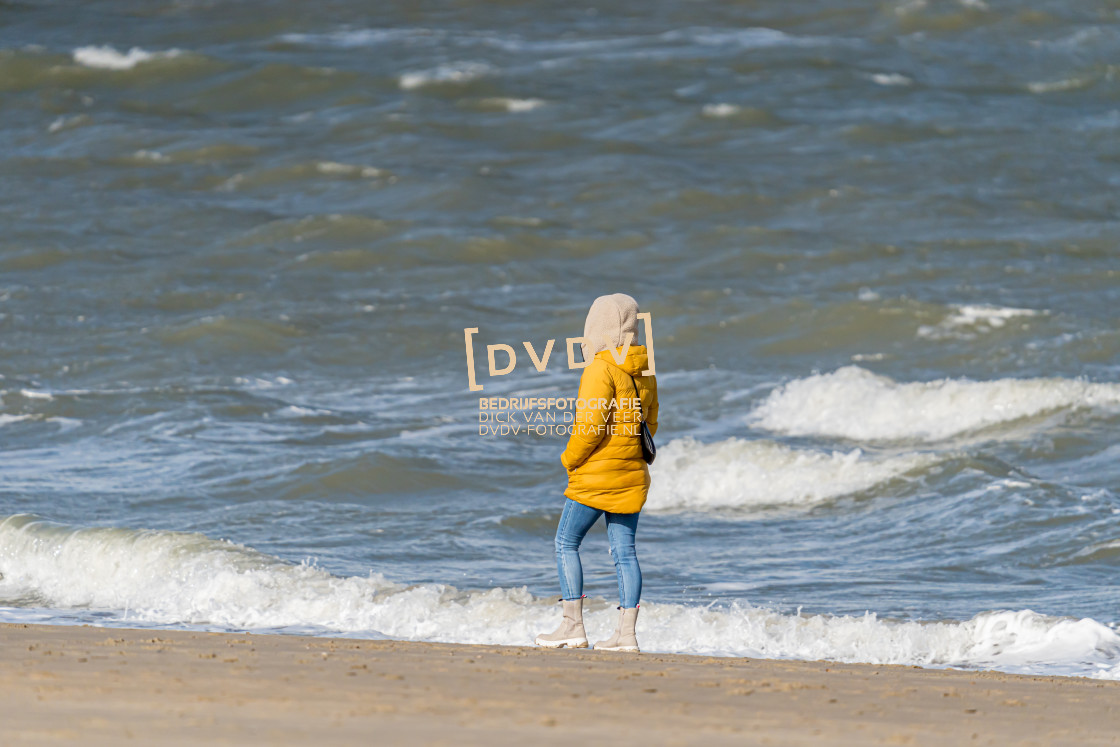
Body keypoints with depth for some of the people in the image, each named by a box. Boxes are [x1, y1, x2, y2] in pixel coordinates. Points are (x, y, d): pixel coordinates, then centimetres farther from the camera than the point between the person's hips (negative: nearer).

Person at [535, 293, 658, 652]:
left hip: (596, 475, -8)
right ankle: (627, 632, 3)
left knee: (566, 543, 3)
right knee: (624, 551, 7)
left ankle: (573, 626, -1)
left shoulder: (601, 369, -16)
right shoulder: (644, 372, 10)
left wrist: (570, 458, -6)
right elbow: (650, 424, 17)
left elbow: (591, 424, -20)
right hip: (632, 475, 8)